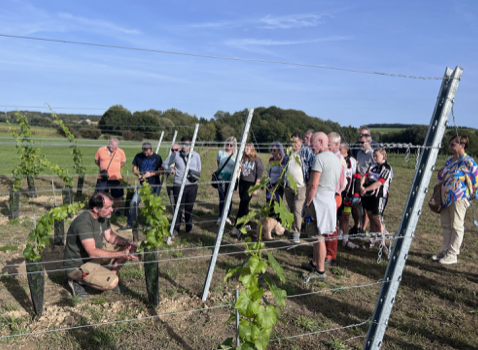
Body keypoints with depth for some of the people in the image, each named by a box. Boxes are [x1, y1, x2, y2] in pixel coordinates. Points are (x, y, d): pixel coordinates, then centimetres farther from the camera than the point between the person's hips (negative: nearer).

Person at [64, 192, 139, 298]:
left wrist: (126, 242, -12)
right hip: (77, 265, -8)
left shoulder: (103, 216, -4)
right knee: (112, 282, -24)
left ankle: (109, 274, 10)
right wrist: (121, 254, -34)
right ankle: (77, 280, -2)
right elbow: (93, 252, -34)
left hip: (96, 254, 8)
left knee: (126, 247, -2)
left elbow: (109, 236, 9)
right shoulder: (83, 222, -31)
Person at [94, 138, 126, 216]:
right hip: (102, 178, -1)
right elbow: (96, 161, 12)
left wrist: (115, 168, 0)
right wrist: (102, 167, -3)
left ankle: (116, 209, 31)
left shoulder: (120, 152, 1)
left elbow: (123, 162, 14)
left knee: (117, 195, 10)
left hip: (116, 178, 1)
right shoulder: (101, 150, 0)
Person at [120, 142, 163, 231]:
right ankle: (130, 224, 6)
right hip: (142, 184, 2)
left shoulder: (157, 157, -3)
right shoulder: (138, 156, 3)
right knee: (133, 202, -6)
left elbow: (161, 171, -3)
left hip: (154, 185, -2)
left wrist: (151, 174, -17)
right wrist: (138, 174, -9)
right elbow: (134, 168, 11)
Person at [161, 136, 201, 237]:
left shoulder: (196, 155, 4)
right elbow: (164, 164, 10)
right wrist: (172, 171, -2)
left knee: (189, 208, 9)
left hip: (192, 185, 2)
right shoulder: (175, 155, -1)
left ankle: (189, 228, 24)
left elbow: (198, 169, 17)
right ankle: (175, 230, 11)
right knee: (179, 208, -1)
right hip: (178, 185, -2)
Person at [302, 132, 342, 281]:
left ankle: (320, 272, 5)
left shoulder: (320, 158, -14)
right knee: (317, 235, 19)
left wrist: (307, 203, -11)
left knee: (318, 237, -2)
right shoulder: (337, 159, 16)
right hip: (331, 200, 9)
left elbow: (313, 185, -19)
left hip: (319, 201, -9)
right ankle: (314, 263, 32)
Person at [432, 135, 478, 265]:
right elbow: (441, 177, 23)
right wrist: (442, 175, 4)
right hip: (446, 197, 8)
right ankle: (445, 251, 23)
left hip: (459, 198, -8)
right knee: (446, 225, 13)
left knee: (457, 226, 1)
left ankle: (452, 255, 8)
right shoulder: (449, 161, 12)